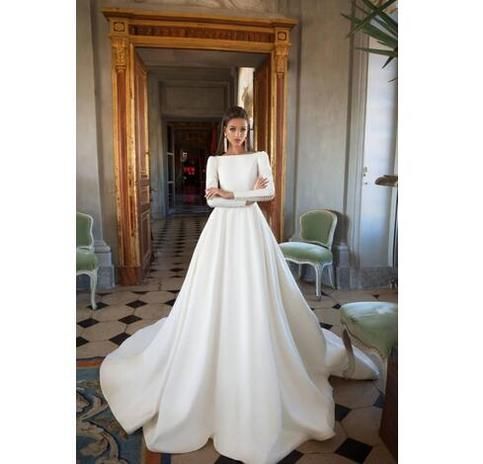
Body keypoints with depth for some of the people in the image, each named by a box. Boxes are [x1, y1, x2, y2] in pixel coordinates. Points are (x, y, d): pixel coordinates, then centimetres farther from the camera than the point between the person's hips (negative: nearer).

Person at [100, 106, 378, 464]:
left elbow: (270, 193, -6)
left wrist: (231, 194, -11)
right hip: (222, 229, 1)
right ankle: (217, 358, 17)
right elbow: (211, 199, -2)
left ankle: (258, 361, 17)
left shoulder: (260, 157, 8)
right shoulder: (215, 161, 10)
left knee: (256, 295, -1)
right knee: (218, 295, 0)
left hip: (252, 228, 0)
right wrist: (249, 194, -13)